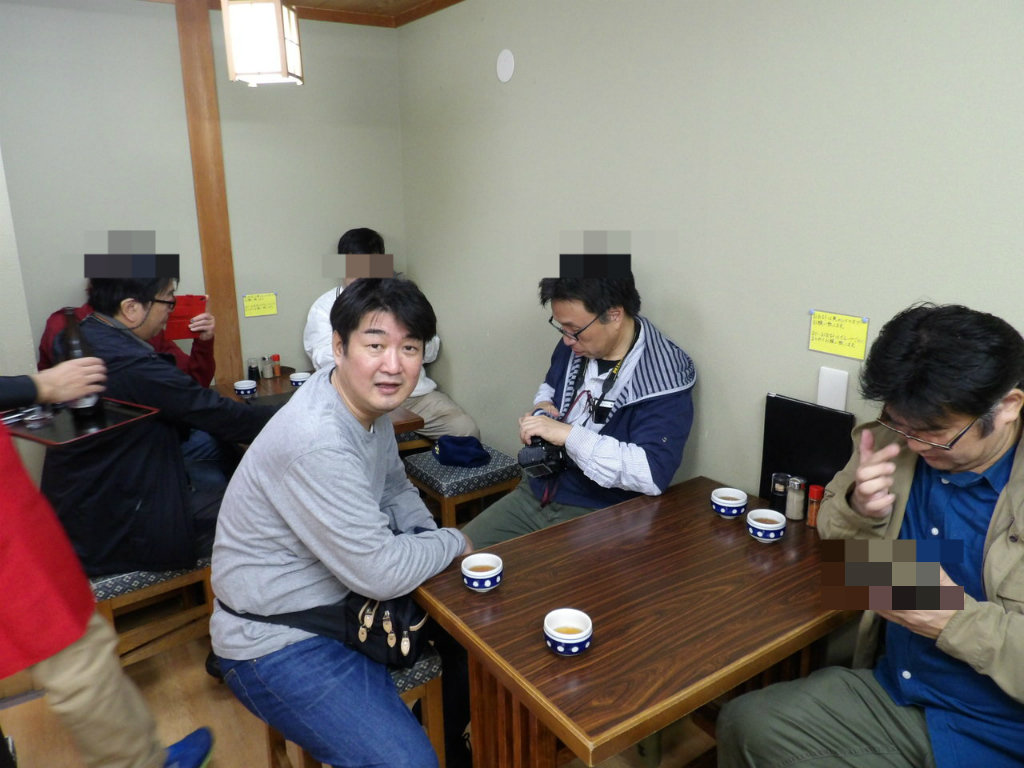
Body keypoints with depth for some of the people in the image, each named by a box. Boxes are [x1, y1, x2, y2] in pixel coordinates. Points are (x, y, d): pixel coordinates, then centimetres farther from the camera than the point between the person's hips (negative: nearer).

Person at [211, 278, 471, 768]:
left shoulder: (369, 399, -3)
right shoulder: (316, 444, -33)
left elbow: (395, 489, 13)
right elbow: (381, 574, -29)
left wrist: (427, 538, -5)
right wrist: (452, 543, -11)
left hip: (340, 599, 9)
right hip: (279, 645, -9)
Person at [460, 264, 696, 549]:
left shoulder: (663, 379, -20)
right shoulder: (574, 345, 2)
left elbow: (653, 474, -30)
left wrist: (567, 434, -31)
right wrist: (542, 408, -1)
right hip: (537, 493, 7)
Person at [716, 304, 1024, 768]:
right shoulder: (893, 441, -3)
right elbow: (833, 539, 8)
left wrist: (957, 620, -28)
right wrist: (860, 509, -12)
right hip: (892, 696, 5)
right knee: (745, 724, -7)